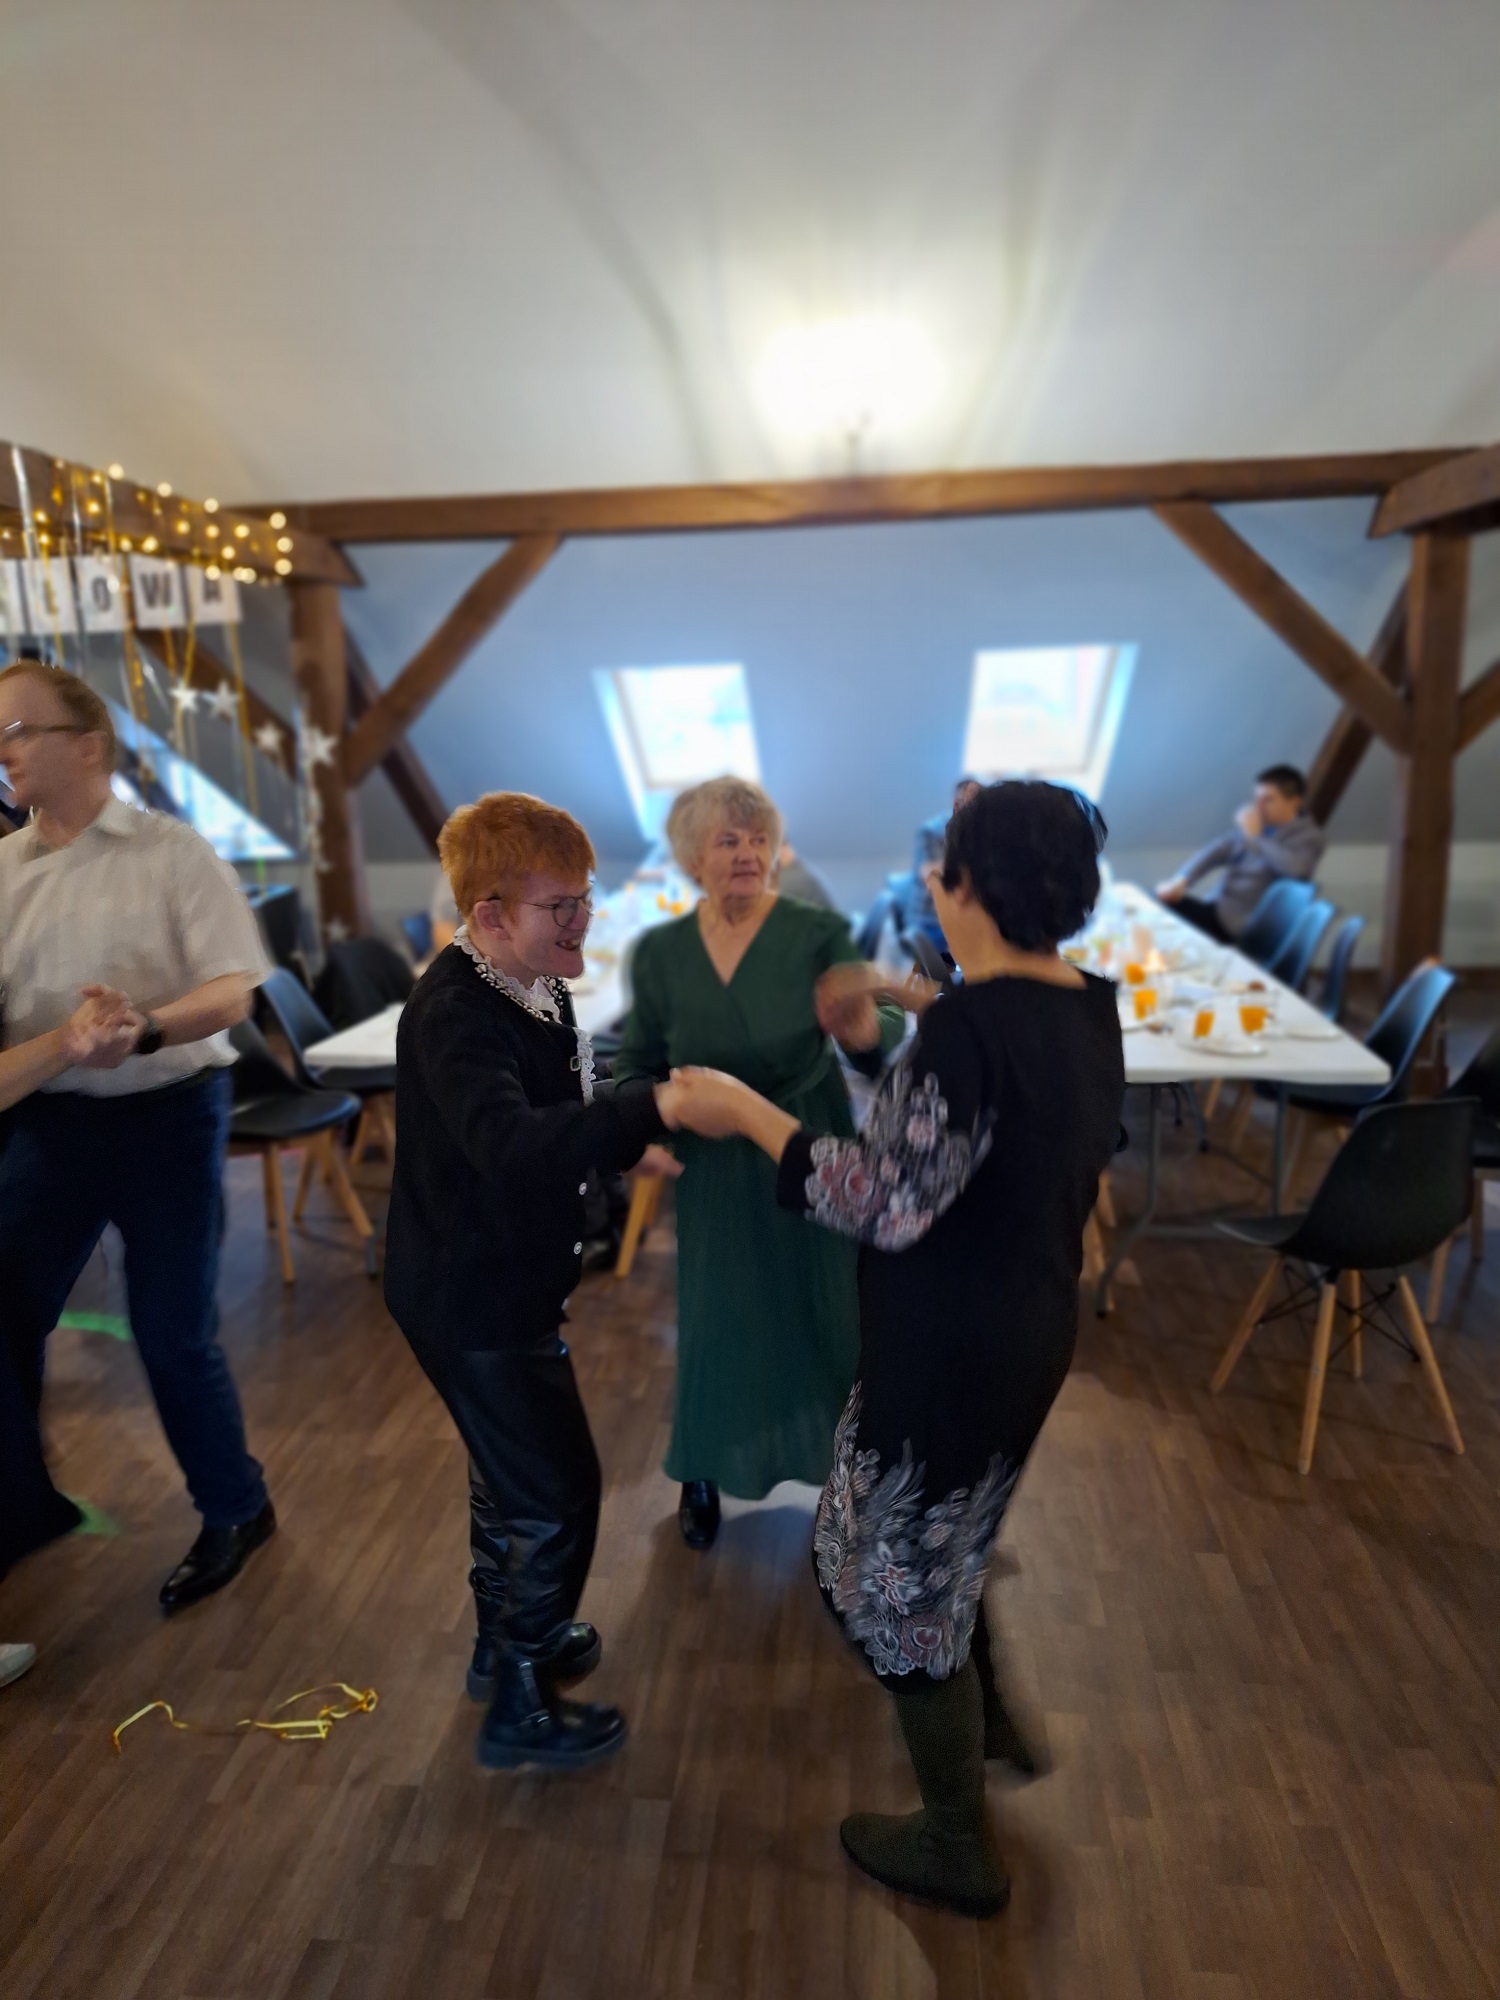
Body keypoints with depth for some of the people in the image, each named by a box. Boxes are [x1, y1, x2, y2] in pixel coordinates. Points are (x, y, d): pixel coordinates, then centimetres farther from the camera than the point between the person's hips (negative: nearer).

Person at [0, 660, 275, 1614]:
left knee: (173, 1332, 4)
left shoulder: (172, 852, -7)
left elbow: (233, 992, -15)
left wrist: (148, 1026, -32)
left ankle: (235, 1510, 27)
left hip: (166, 1116, -4)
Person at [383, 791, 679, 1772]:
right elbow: (511, 1145, -45)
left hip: (507, 1282, 10)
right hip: (470, 1297, -9)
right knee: (558, 1494, 2)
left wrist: (629, 1139, -1)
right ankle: (519, 1708, 23)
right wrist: (652, 1106, -53)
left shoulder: (536, 988, 1)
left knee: (511, 1468, 25)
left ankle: (508, 1640, 48)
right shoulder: (454, 1016, -28)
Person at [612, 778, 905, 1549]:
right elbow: (639, 1061, 5)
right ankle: (701, 1476, 37)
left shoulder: (818, 933, -13)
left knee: (828, 1308, 12)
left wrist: (865, 1025, -42)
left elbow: (877, 1045, -19)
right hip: (713, 1165, 2)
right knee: (713, 1318, 12)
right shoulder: (660, 950, -5)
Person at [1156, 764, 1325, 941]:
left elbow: (1295, 868, -26)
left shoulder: (1311, 836, -5)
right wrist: (1181, 880, -11)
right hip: (1218, 906, 7)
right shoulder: (1255, 821, 13)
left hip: (1242, 923, -7)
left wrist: (1255, 837, -16)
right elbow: (1218, 850, 6)